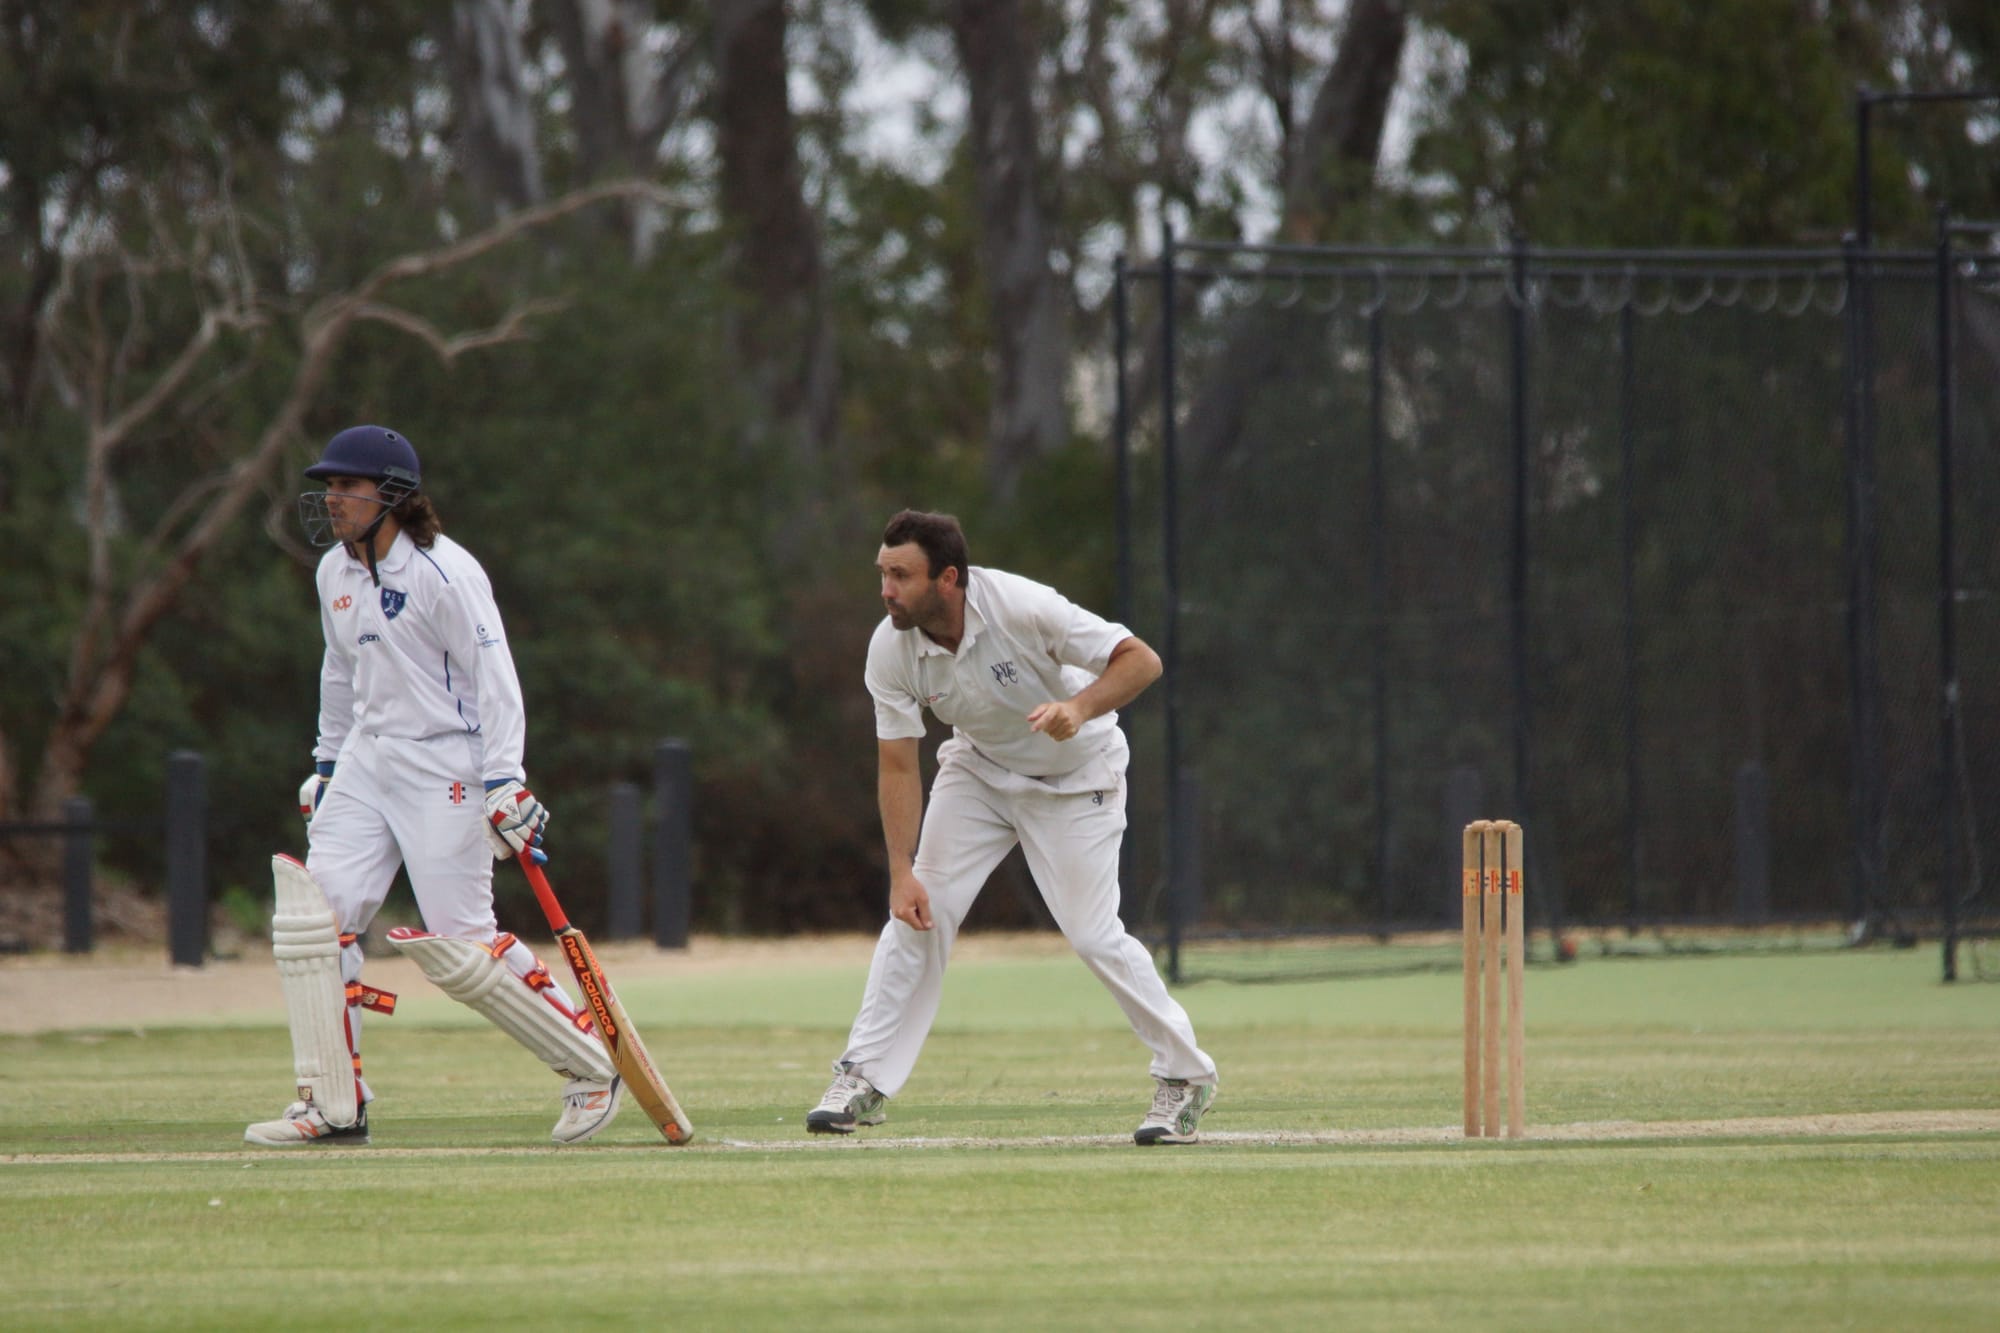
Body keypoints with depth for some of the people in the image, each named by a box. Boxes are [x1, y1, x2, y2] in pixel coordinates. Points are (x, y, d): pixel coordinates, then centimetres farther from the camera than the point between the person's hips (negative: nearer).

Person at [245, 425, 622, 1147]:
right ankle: (332, 1106, 0)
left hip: (443, 765, -8)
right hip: (366, 762, 8)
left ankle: (591, 1066, 6)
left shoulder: (446, 573, -14)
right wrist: (327, 764, 26)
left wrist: (505, 782, -23)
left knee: (460, 943, -10)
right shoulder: (335, 572, 10)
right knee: (312, 914, -5)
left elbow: (495, 678, -16)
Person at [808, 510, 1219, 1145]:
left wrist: (1080, 708, -48)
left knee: (1093, 934, -10)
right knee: (917, 913, -7)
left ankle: (1185, 1074, 6)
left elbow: (1141, 660, -30)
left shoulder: (1023, 609, -33)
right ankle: (864, 1080, 1)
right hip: (979, 771, 4)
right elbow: (898, 765, -15)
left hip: (1075, 776, -4)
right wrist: (902, 872, -23)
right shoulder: (891, 648, -20)